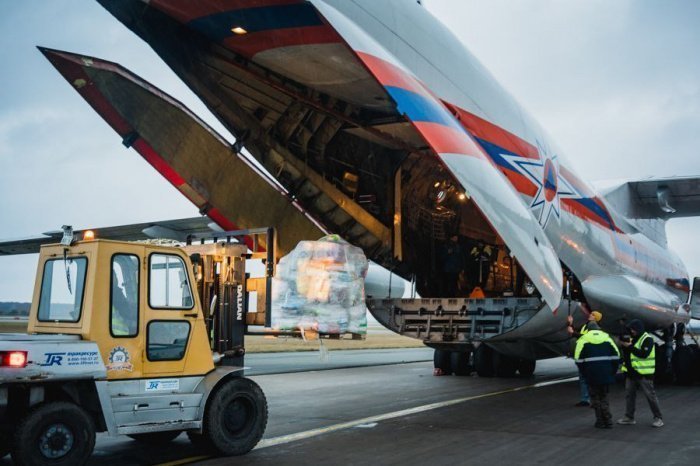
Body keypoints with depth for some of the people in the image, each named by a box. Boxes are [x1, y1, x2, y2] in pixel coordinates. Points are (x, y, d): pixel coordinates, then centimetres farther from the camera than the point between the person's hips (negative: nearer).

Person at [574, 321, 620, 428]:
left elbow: (579, 359, -4)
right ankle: (608, 421, 11)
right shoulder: (607, 338, 9)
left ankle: (600, 421, 8)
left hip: (592, 375, -3)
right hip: (606, 374, 3)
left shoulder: (583, 339, 1)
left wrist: (585, 374, 6)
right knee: (604, 397, 16)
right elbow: (616, 356, 6)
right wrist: (612, 372, 12)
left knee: (595, 397, 9)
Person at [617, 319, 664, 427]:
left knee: (650, 395, -1)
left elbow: (644, 353, -23)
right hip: (631, 373, 8)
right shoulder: (632, 339, 13)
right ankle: (629, 417, 17)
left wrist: (630, 346, -21)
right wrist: (623, 343, -3)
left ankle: (658, 418, 8)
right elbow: (625, 353, 16)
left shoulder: (648, 339, -10)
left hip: (644, 374, -8)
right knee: (629, 395, 9)